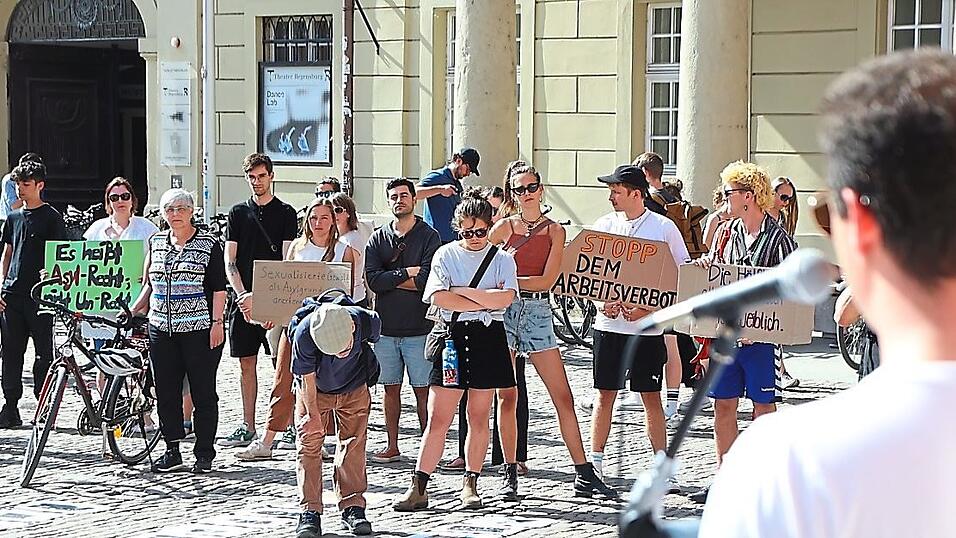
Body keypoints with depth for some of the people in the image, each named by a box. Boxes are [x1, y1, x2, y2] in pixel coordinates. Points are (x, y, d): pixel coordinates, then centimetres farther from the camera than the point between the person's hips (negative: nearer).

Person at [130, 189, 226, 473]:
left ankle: (204, 453, 7)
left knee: (203, 393, 0)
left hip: (199, 330, -5)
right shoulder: (156, 242, 13)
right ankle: (172, 451, 14)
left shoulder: (209, 244, 0)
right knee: (166, 393, 5)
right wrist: (132, 311, 12)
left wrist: (217, 322, -11)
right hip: (161, 330, 5)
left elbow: (219, 288, -4)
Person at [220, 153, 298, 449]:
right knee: (246, 363, 5)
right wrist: (243, 295, -8)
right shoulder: (238, 213, 11)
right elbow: (230, 261, 7)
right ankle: (248, 428, 10)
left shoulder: (286, 213, 3)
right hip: (245, 299, 3)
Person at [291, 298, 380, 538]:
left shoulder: (367, 322, -32)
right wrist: (313, 414, -11)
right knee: (309, 444, -6)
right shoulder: (304, 334, -37)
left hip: (353, 389, 1)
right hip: (314, 391, -1)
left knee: (354, 444, 0)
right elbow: (307, 379, -21)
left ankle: (353, 506, 9)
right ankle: (310, 511, -2)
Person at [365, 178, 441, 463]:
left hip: (419, 326, -4)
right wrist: (407, 273, -11)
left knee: (422, 389, -1)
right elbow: (373, 279, -3)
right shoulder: (378, 238, 10)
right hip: (386, 325, 4)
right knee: (390, 387, 8)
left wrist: (389, 280, -6)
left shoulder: (429, 236, 0)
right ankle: (392, 447, 15)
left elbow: (426, 281, -13)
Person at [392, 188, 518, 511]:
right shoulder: (446, 255, 5)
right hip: (451, 336, 0)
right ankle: (418, 489, -2)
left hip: (487, 339, 0)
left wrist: (461, 291, -11)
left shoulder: (502, 258, 5)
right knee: (438, 419, -3)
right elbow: (439, 297, -9)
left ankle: (470, 485, 17)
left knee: (479, 418, 7)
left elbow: (506, 297, -12)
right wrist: (486, 302, -9)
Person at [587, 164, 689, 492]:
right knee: (605, 394, 6)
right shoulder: (604, 225, 6)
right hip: (609, 322, 2)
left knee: (651, 396, 2)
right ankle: (595, 463, 14)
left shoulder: (664, 227, -2)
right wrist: (603, 301, -10)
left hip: (647, 326, -2)